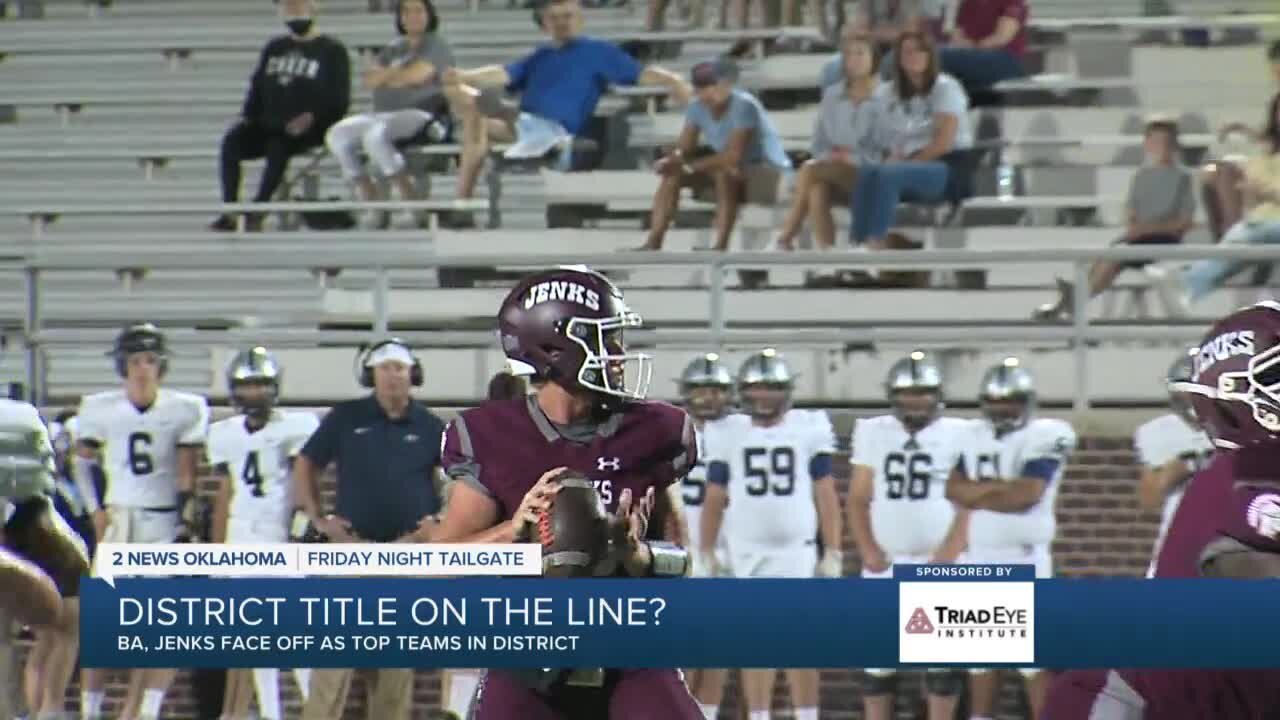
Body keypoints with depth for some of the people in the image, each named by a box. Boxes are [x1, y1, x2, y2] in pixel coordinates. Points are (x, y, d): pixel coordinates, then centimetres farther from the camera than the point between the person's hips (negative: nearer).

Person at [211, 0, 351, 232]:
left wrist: (313, 117, -19)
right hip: (268, 126, 5)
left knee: (278, 146, -39)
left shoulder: (332, 51, 7)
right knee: (232, 142, -25)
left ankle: (257, 211, -40)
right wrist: (247, 115, 5)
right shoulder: (274, 48, 26)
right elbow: (257, 86, 24)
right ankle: (229, 212, -33)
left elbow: (339, 100, -2)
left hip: (309, 130, -5)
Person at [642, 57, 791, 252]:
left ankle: (721, 245, -35)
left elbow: (734, 156, -32)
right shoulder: (698, 109, -5)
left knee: (725, 172, -37)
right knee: (672, 174, -7)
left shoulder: (744, 106, -26)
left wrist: (690, 166, -33)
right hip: (727, 169, 7)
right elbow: (684, 150, -3)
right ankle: (654, 242, -10)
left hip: (771, 172, -7)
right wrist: (668, 161, -27)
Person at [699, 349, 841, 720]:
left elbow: (826, 496, 3)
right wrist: (707, 555, 6)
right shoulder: (729, 435, 3)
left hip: (796, 550, -2)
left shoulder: (808, 430, 0)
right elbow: (715, 499, 9)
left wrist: (833, 553, -1)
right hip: (747, 552, 2)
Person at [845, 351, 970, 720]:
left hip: (938, 561, -2)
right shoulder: (874, 433, 7)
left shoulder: (957, 435, 1)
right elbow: (858, 499, 9)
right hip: (885, 562, 2)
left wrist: (949, 555, -11)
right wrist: (868, 551, -4)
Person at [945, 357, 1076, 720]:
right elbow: (954, 489, 4)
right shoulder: (973, 437, 13)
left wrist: (979, 492, -4)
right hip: (978, 558, 6)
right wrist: (1002, 489, -9)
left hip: (1024, 557, -6)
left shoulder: (1044, 437, -7)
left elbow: (1027, 494, -17)